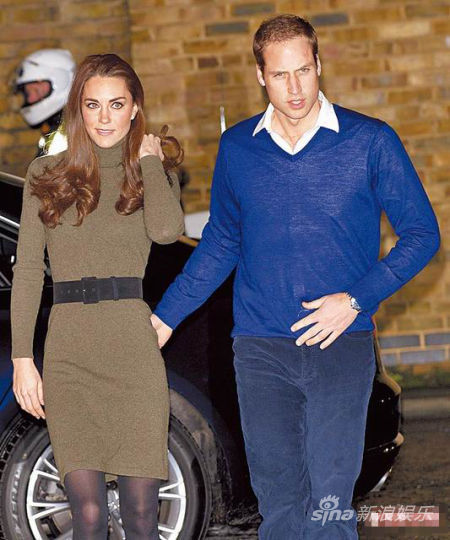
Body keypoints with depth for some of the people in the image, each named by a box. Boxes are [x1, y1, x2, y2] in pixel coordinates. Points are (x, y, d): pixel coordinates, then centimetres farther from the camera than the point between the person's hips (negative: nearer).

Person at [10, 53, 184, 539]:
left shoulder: (154, 171, 9)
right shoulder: (46, 174, 10)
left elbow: (165, 230, -14)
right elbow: (27, 271, 6)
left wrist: (149, 161, -1)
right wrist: (22, 359, -1)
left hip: (133, 349, -1)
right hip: (68, 351, 1)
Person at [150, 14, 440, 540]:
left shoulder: (370, 141, 0)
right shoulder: (236, 147, 9)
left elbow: (422, 233, 3)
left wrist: (356, 299, -9)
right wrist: (164, 317, 19)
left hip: (340, 344, -2)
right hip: (259, 349, 3)